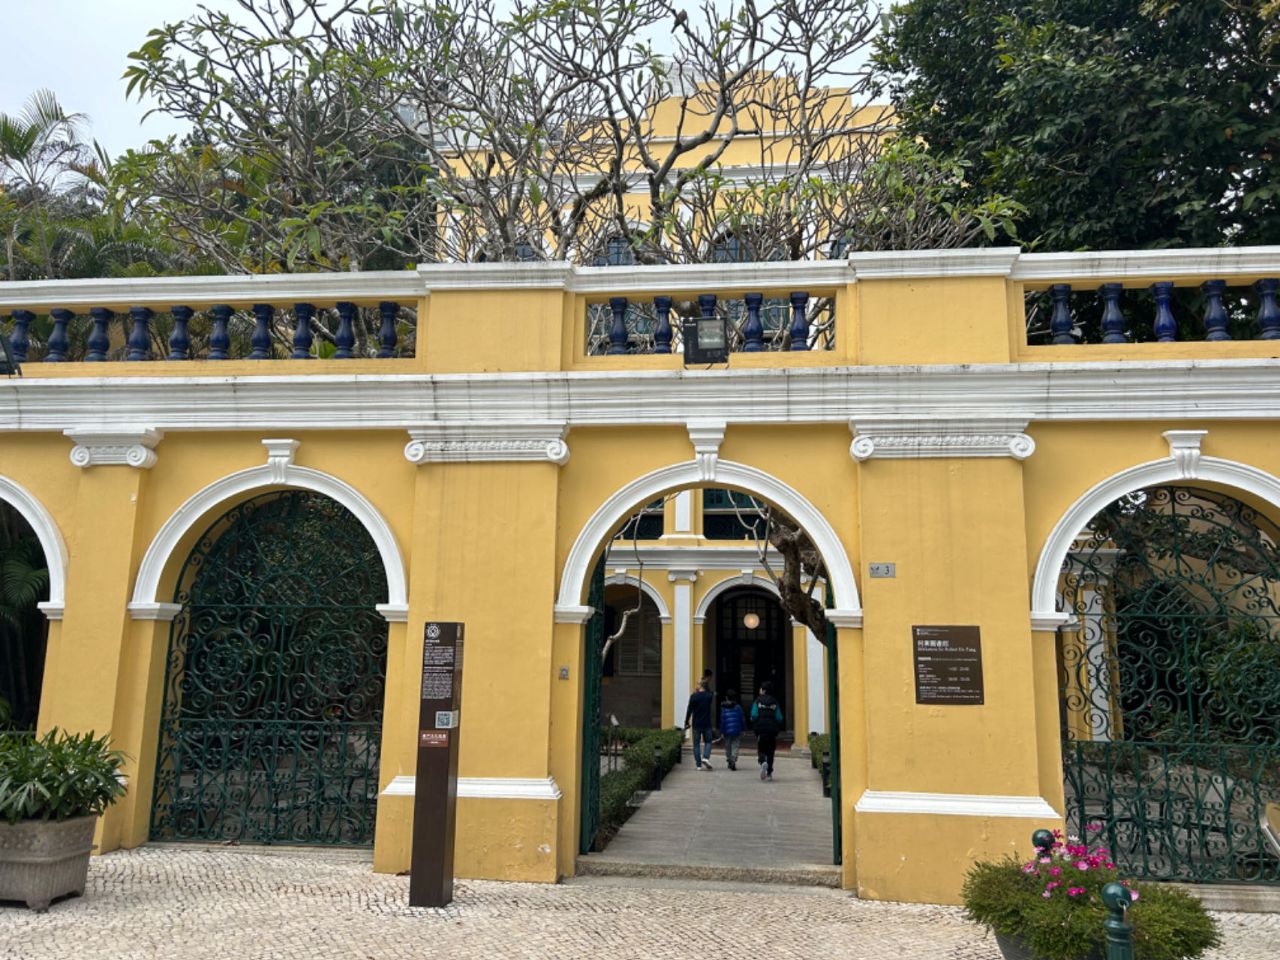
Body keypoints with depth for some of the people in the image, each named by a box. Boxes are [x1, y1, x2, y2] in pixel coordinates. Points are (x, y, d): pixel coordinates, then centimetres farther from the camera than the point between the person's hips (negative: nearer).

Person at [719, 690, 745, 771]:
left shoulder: (723, 708, -3)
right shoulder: (738, 707, -2)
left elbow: (722, 720, -4)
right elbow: (742, 719, -1)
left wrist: (721, 732, -1)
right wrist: (743, 729, 8)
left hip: (727, 731, 1)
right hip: (737, 731, -1)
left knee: (727, 747, 16)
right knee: (735, 747, 1)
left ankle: (729, 761, 22)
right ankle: (733, 762, -15)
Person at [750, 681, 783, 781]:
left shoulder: (758, 701, -2)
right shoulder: (775, 702, 4)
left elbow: (754, 716, -10)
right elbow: (779, 718, -1)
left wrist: (754, 724, 10)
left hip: (761, 728, -2)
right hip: (772, 730, 2)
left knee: (761, 749, 7)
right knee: (770, 751, 10)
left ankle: (763, 762, -24)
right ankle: (769, 773, 7)